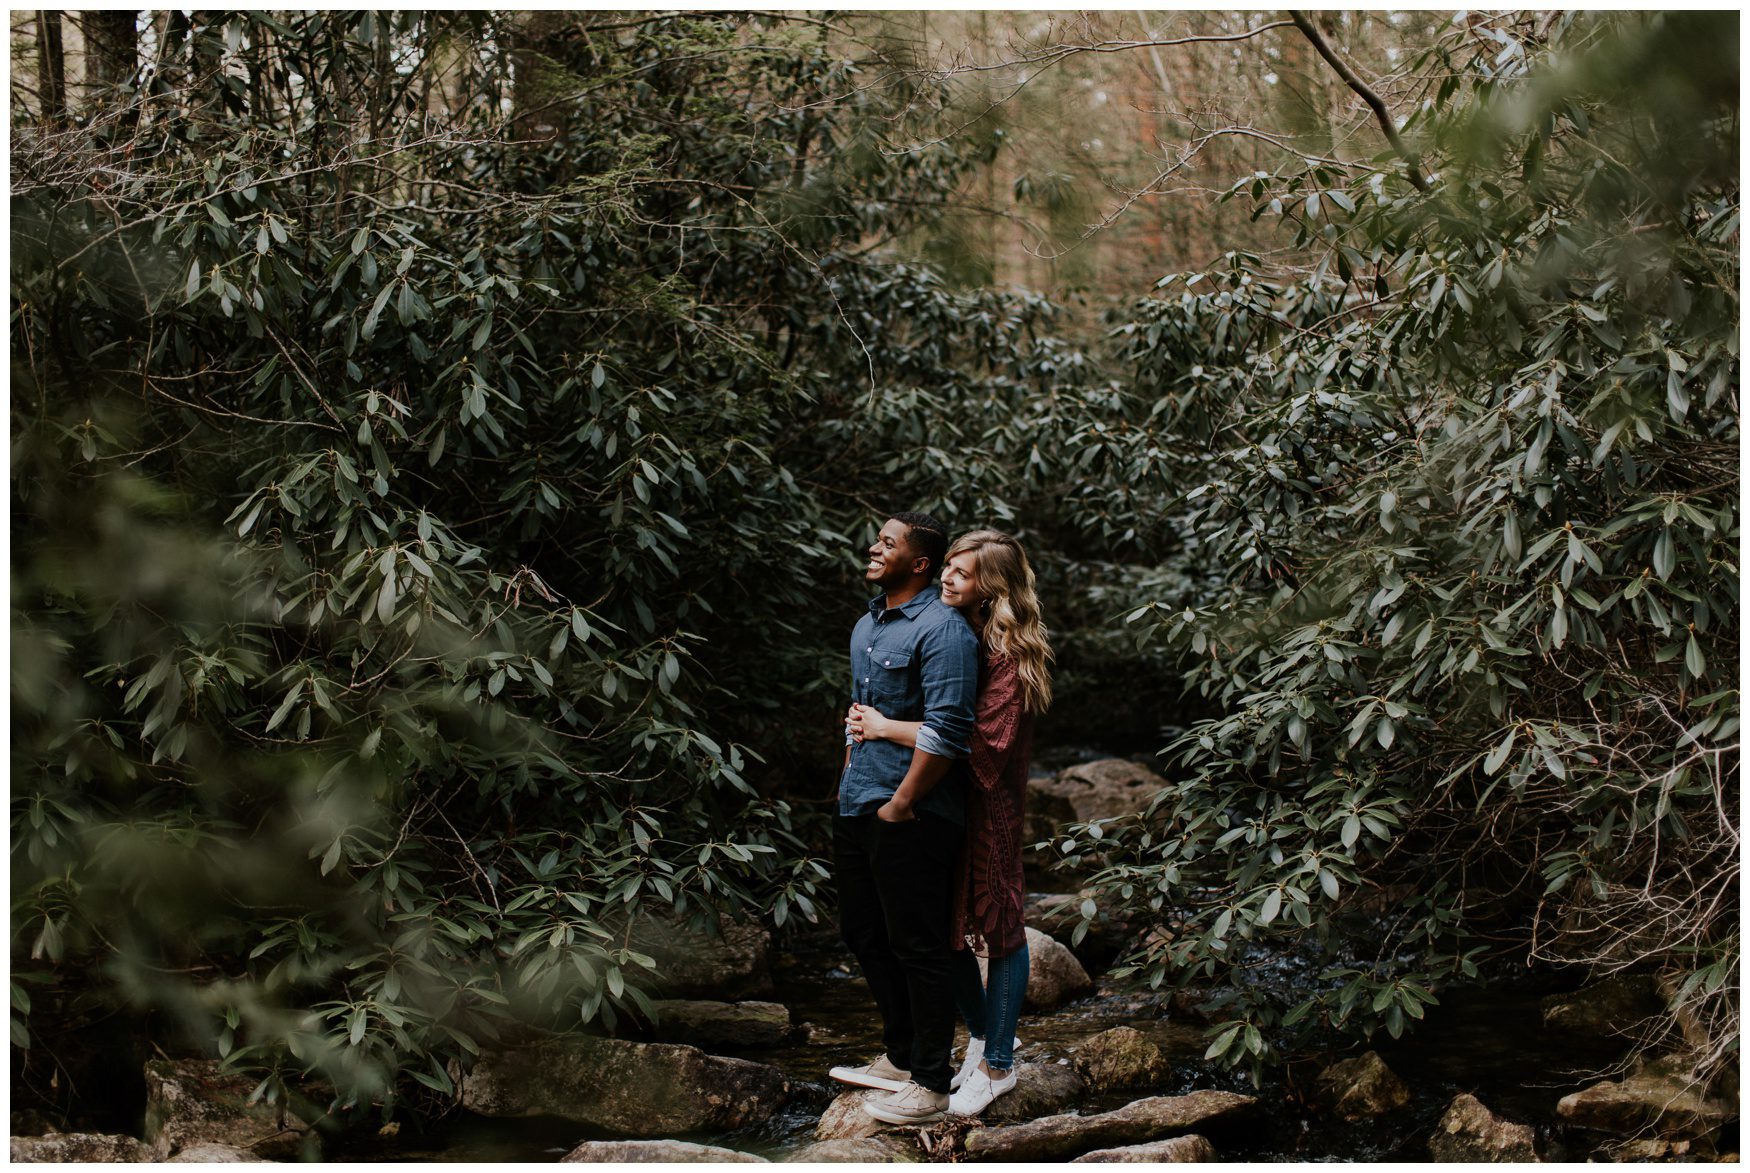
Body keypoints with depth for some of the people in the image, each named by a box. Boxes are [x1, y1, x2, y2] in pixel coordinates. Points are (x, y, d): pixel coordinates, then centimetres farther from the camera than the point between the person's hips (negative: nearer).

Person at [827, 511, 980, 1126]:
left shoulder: (942, 629, -15)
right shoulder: (866, 626, 15)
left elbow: (946, 729, -22)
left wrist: (901, 803, -19)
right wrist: (850, 784, 18)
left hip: (910, 819, -10)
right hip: (856, 810, 10)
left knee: (919, 948, -1)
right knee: (864, 934, 18)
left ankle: (931, 1082, 9)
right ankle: (899, 1056, 33)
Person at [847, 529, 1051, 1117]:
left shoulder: (1007, 651, -16)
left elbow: (983, 740, -24)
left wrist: (888, 728, -20)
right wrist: (867, 724, -2)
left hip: (984, 806, -7)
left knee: (998, 927, 5)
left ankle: (998, 1064, 16)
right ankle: (981, 1036, 33)